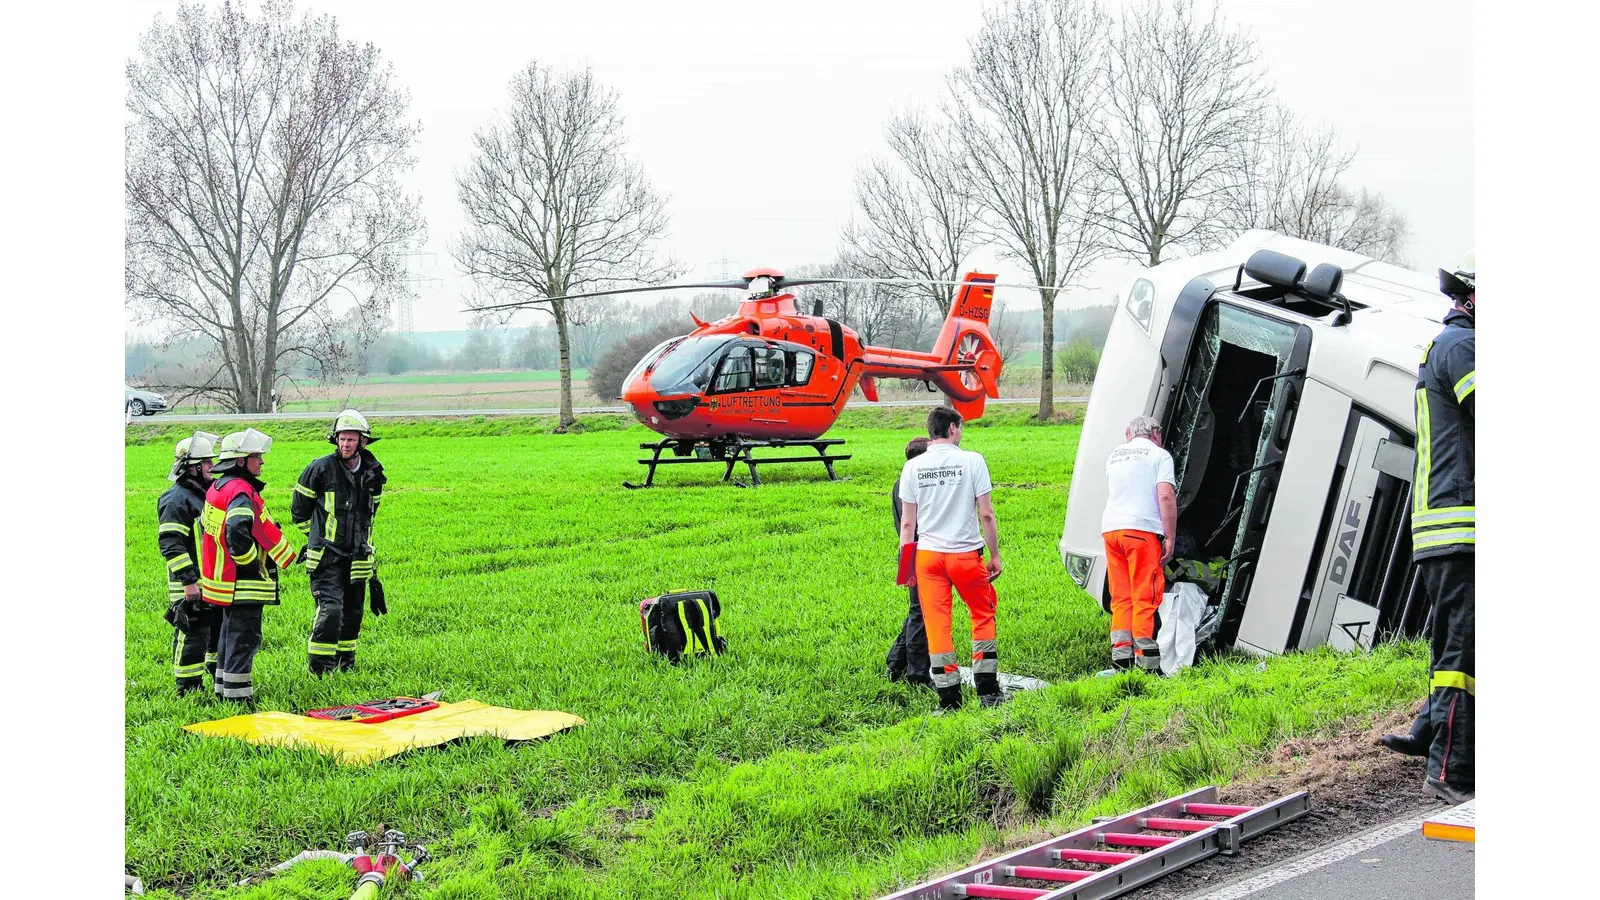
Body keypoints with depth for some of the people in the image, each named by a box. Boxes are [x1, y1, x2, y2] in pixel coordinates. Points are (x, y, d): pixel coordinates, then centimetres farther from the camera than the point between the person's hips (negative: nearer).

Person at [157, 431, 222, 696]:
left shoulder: (208, 493, 15)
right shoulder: (176, 500, -15)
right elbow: (171, 545, -21)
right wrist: (189, 581, -24)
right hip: (191, 586, -9)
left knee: (221, 630, 18)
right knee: (192, 635, -5)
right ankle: (188, 689, 3)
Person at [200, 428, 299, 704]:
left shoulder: (218, 486, 12)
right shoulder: (241, 492, -20)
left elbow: (205, 525, 22)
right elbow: (237, 531, -35)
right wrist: (250, 560, -20)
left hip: (223, 576, 10)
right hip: (243, 582, -10)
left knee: (231, 632, 21)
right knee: (245, 637, -5)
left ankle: (224, 687, 30)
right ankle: (238, 694, -2)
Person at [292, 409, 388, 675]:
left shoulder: (373, 472, 5)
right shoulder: (321, 468, -10)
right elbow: (299, 510, 4)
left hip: (357, 555, 5)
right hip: (326, 555, -5)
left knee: (353, 611, 12)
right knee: (330, 607, -18)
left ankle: (346, 661, 29)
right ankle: (319, 665, -11)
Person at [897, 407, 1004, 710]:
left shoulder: (913, 467, 2)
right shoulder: (972, 461, -4)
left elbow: (907, 522, 2)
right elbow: (986, 515, -5)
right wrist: (995, 555, 4)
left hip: (927, 555, 2)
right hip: (966, 553, -1)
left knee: (936, 625, 4)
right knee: (983, 615, 16)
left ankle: (949, 699, 5)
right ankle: (987, 690, 16)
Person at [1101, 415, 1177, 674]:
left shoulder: (1114, 456, 22)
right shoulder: (1159, 455, 4)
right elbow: (1166, 496, -7)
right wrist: (1170, 538, -6)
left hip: (1110, 527, 5)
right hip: (1142, 529, -5)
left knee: (1121, 597, 10)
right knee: (1146, 597, -4)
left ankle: (1121, 657, 5)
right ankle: (1148, 664, -6)